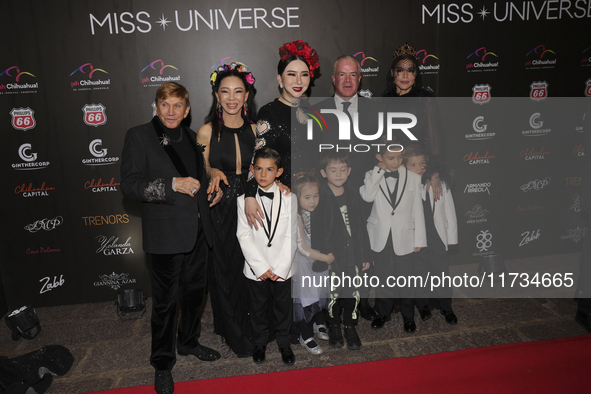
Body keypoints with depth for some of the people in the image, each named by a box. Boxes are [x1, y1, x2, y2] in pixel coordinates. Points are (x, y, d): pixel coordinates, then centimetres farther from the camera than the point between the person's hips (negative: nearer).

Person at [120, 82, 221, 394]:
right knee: (165, 301, 5)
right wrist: (173, 185, -23)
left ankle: (188, 342, 43)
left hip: (197, 231, 6)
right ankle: (162, 363, 25)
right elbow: (129, 185, -15)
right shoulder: (138, 136, -7)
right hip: (165, 236, -6)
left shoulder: (190, 137, 12)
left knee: (195, 292, 19)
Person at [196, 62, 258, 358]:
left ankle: (250, 326, 37)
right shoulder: (206, 132, -6)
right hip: (220, 213, -2)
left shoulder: (256, 129, 2)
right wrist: (213, 173, -19)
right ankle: (234, 335, 30)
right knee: (224, 272, 9)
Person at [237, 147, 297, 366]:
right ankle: (260, 342, 39)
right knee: (258, 307, 16)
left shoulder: (288, 198, -6)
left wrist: (280, 268, -12)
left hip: (282, 268, 0)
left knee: (283, 306, 14)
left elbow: (291, 236, -7)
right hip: (256, 268, 0)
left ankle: (284, 342, 37)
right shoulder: (244, 200, -6)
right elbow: (243, 236, -9)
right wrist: (261, 267, -13)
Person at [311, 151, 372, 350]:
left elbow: (361, 227, 9)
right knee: (333, 293, 9)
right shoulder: (320, 199, -12)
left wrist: (366, 255, 9)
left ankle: (350, 327, 30)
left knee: (353, 293, 11)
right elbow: (316, 233, -11)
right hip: (331, 257, -4)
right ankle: (334, 326, 32)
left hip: (353, 256, 4)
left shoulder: (353, 196, 3)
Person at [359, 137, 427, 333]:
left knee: (405, 277, 10)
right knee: (383, 276, 14)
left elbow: (417, 210, 0)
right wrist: (379, 169, -22)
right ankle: (383, 312, 32)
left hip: (404, 236, 0)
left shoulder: (413, 178, -2)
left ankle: (408, 315, 29)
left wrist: (419, 238, 0)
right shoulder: (372, 175, -3)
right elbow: (367, 196, -24)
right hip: (381, 235, 0)